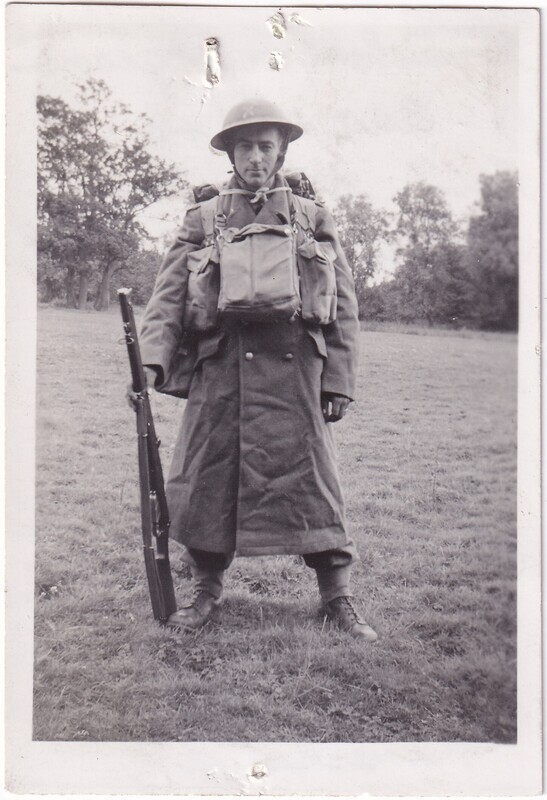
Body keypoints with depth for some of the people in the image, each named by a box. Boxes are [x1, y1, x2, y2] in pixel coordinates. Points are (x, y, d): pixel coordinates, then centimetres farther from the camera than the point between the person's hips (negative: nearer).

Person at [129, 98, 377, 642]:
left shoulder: (312, 220, 13)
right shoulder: (201, 221, 13)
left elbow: (343, 306, 10)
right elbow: (167, 297, 5)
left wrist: (339, 381, 3)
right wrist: (151, 360, -11)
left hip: (292, 367, -1)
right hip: (218, 365, 1)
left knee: (312, 476, -1)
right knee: (204, 476, 4)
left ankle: (337, 597, 12)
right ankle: (206, 591, 21)